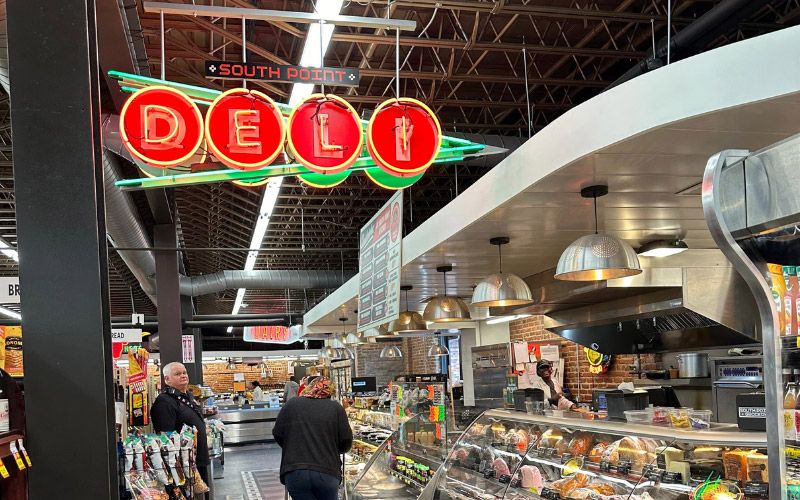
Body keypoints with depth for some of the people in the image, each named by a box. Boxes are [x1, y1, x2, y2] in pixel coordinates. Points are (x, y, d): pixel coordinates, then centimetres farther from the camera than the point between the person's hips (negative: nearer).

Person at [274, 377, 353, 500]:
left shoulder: (291, 404, 7)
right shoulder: (335, 407, 4)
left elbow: (278, 434, 8)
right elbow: (346, 441, 2)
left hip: (294, 472, 1)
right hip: (327, 472, 0)